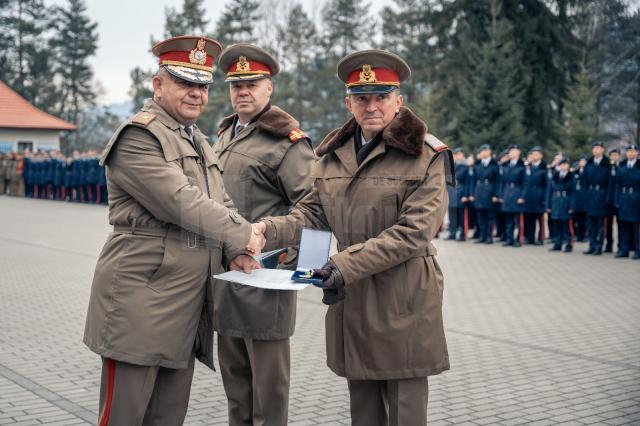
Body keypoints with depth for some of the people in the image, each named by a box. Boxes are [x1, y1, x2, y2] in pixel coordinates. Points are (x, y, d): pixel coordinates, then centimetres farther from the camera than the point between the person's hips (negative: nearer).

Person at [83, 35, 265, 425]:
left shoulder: (201, 144, 19)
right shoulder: (137, 137, -10)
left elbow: (222, 204, 16)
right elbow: (181, 202, -19)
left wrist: (235, 253, -3)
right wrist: (243, 237, -12)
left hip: (187, 306, 8)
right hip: (140, 302, -8)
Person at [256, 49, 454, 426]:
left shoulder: (426, 156, -7)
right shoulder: (333, 154, 10)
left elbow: (413, 233, -16)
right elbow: (313, 215, 8)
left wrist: (346, 264, -22)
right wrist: (268, 230, -12)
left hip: (404, 301, -5)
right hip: (352, 300, 5)